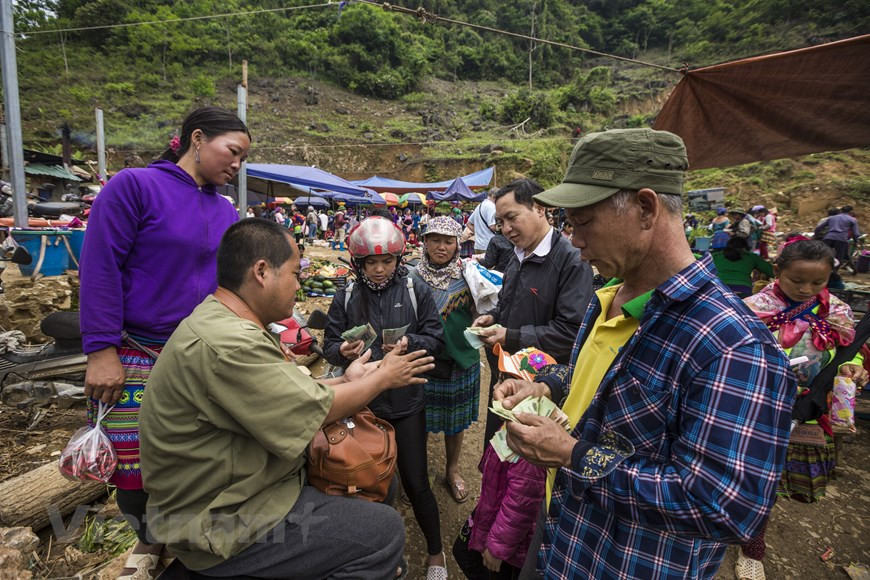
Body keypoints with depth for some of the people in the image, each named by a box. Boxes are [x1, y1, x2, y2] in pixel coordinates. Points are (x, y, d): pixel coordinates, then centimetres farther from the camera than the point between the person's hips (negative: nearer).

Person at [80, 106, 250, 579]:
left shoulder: (226, 213, 9)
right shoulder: (134, 186, -7)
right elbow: (100, 269, -11)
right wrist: (101, 351, -14)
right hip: (136, 355, -4)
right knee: (133, 467, 7)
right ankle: (149, 542, 35)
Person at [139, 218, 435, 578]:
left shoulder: (225, 322, 3)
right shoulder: (226, 344, -30)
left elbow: (287, 395, 5)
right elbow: (316, 410, -23)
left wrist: (347, 382, 3)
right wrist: (383, 377, -9)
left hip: (230, 491, 10)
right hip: (223, 525, -9)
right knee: (384, 530, -8)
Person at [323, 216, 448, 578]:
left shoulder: (415, 292, -5)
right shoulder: (346, 298, -2)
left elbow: (435, 338, -5)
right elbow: (329, 345, -2)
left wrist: (409, 343, -23)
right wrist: (343, 351, -24)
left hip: (407, 402, -2)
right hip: (363, 402, 2)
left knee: (415, 481, 7)